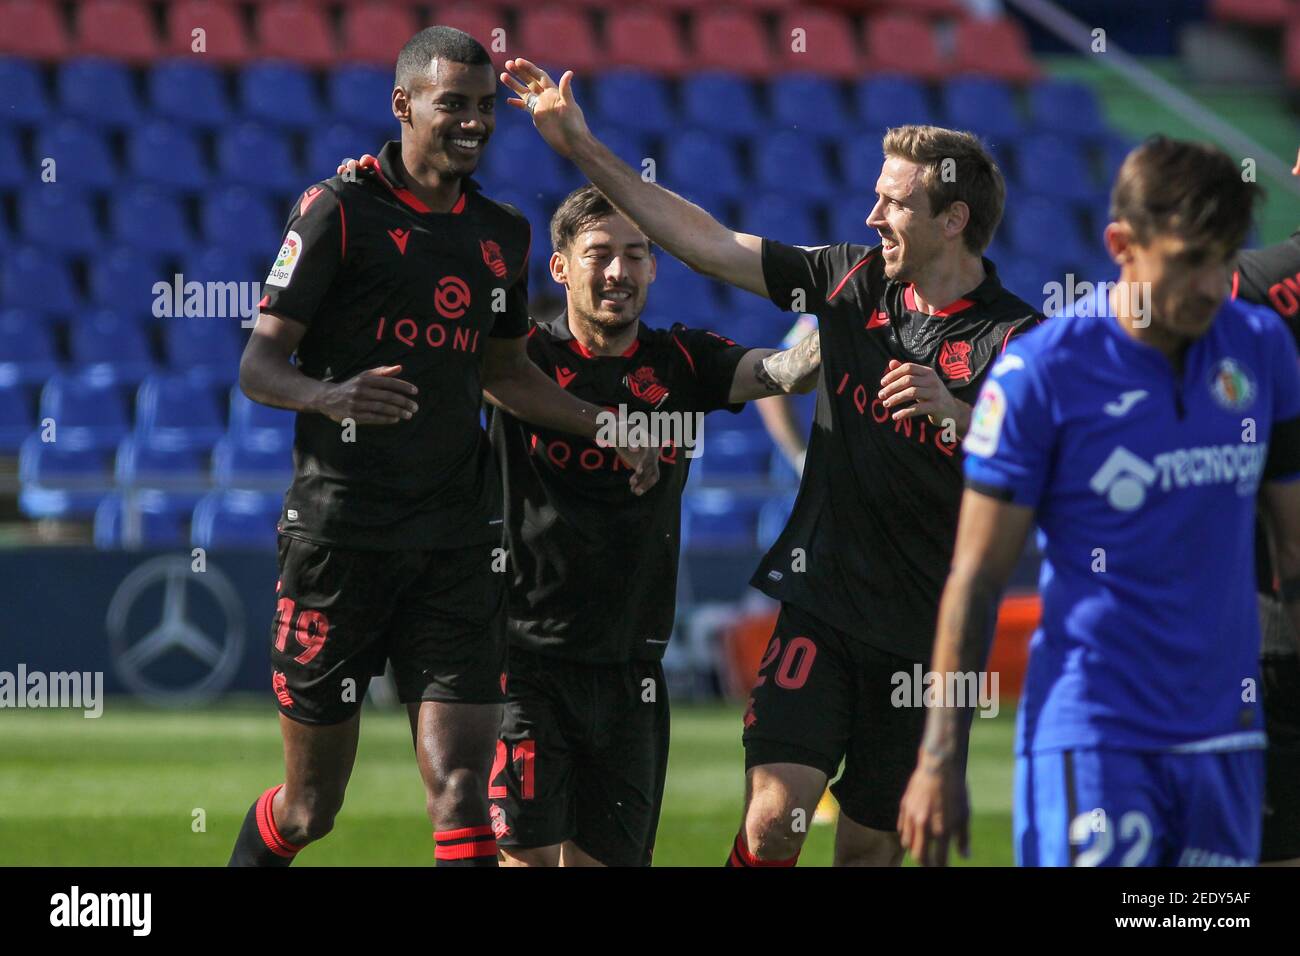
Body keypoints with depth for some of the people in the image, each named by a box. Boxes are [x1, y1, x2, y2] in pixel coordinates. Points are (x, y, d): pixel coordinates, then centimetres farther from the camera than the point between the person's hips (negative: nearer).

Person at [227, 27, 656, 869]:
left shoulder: (505, 235, 13)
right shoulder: (338, 210, -5)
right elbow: (259, 365, -9)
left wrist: (606, 429, 16)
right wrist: (328, 394, -30)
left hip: (456, 543, 4)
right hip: (340, 536, -4)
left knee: (461, 791, -9)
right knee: (311, 807, 4)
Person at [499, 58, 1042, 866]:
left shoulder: (1017, 338, -10)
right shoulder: (855, 281, 4)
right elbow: (707, 243, 7)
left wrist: (951, 411, -32)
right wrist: (583, 147, 5)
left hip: (927, 637, -3)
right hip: (822, 607, 3)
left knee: (872, 846, 6)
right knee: (773, 820, -14)